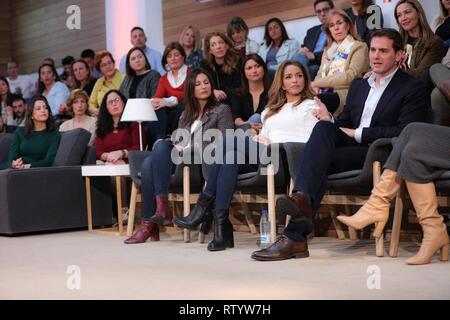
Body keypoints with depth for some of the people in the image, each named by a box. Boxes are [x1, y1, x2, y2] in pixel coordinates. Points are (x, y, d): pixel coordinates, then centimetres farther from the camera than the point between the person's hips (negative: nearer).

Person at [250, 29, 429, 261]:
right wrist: (331, 121, -1)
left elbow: (405, 133, -9)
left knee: (320, 160, -30)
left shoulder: (413, 88, 5)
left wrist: (358, 134, -10)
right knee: (323, 127, -28)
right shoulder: (358, 86, 27)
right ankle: (303, 199, -46)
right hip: (350, 146, 5)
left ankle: (295, 236, -40)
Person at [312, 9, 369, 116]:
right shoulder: (328, 50, 27)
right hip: (324, 93, 5)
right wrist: (316, 86, -6)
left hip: (344, 94, -5)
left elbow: (350, 76, -8)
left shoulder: (359, 47, 6)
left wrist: (316, 83, -9)